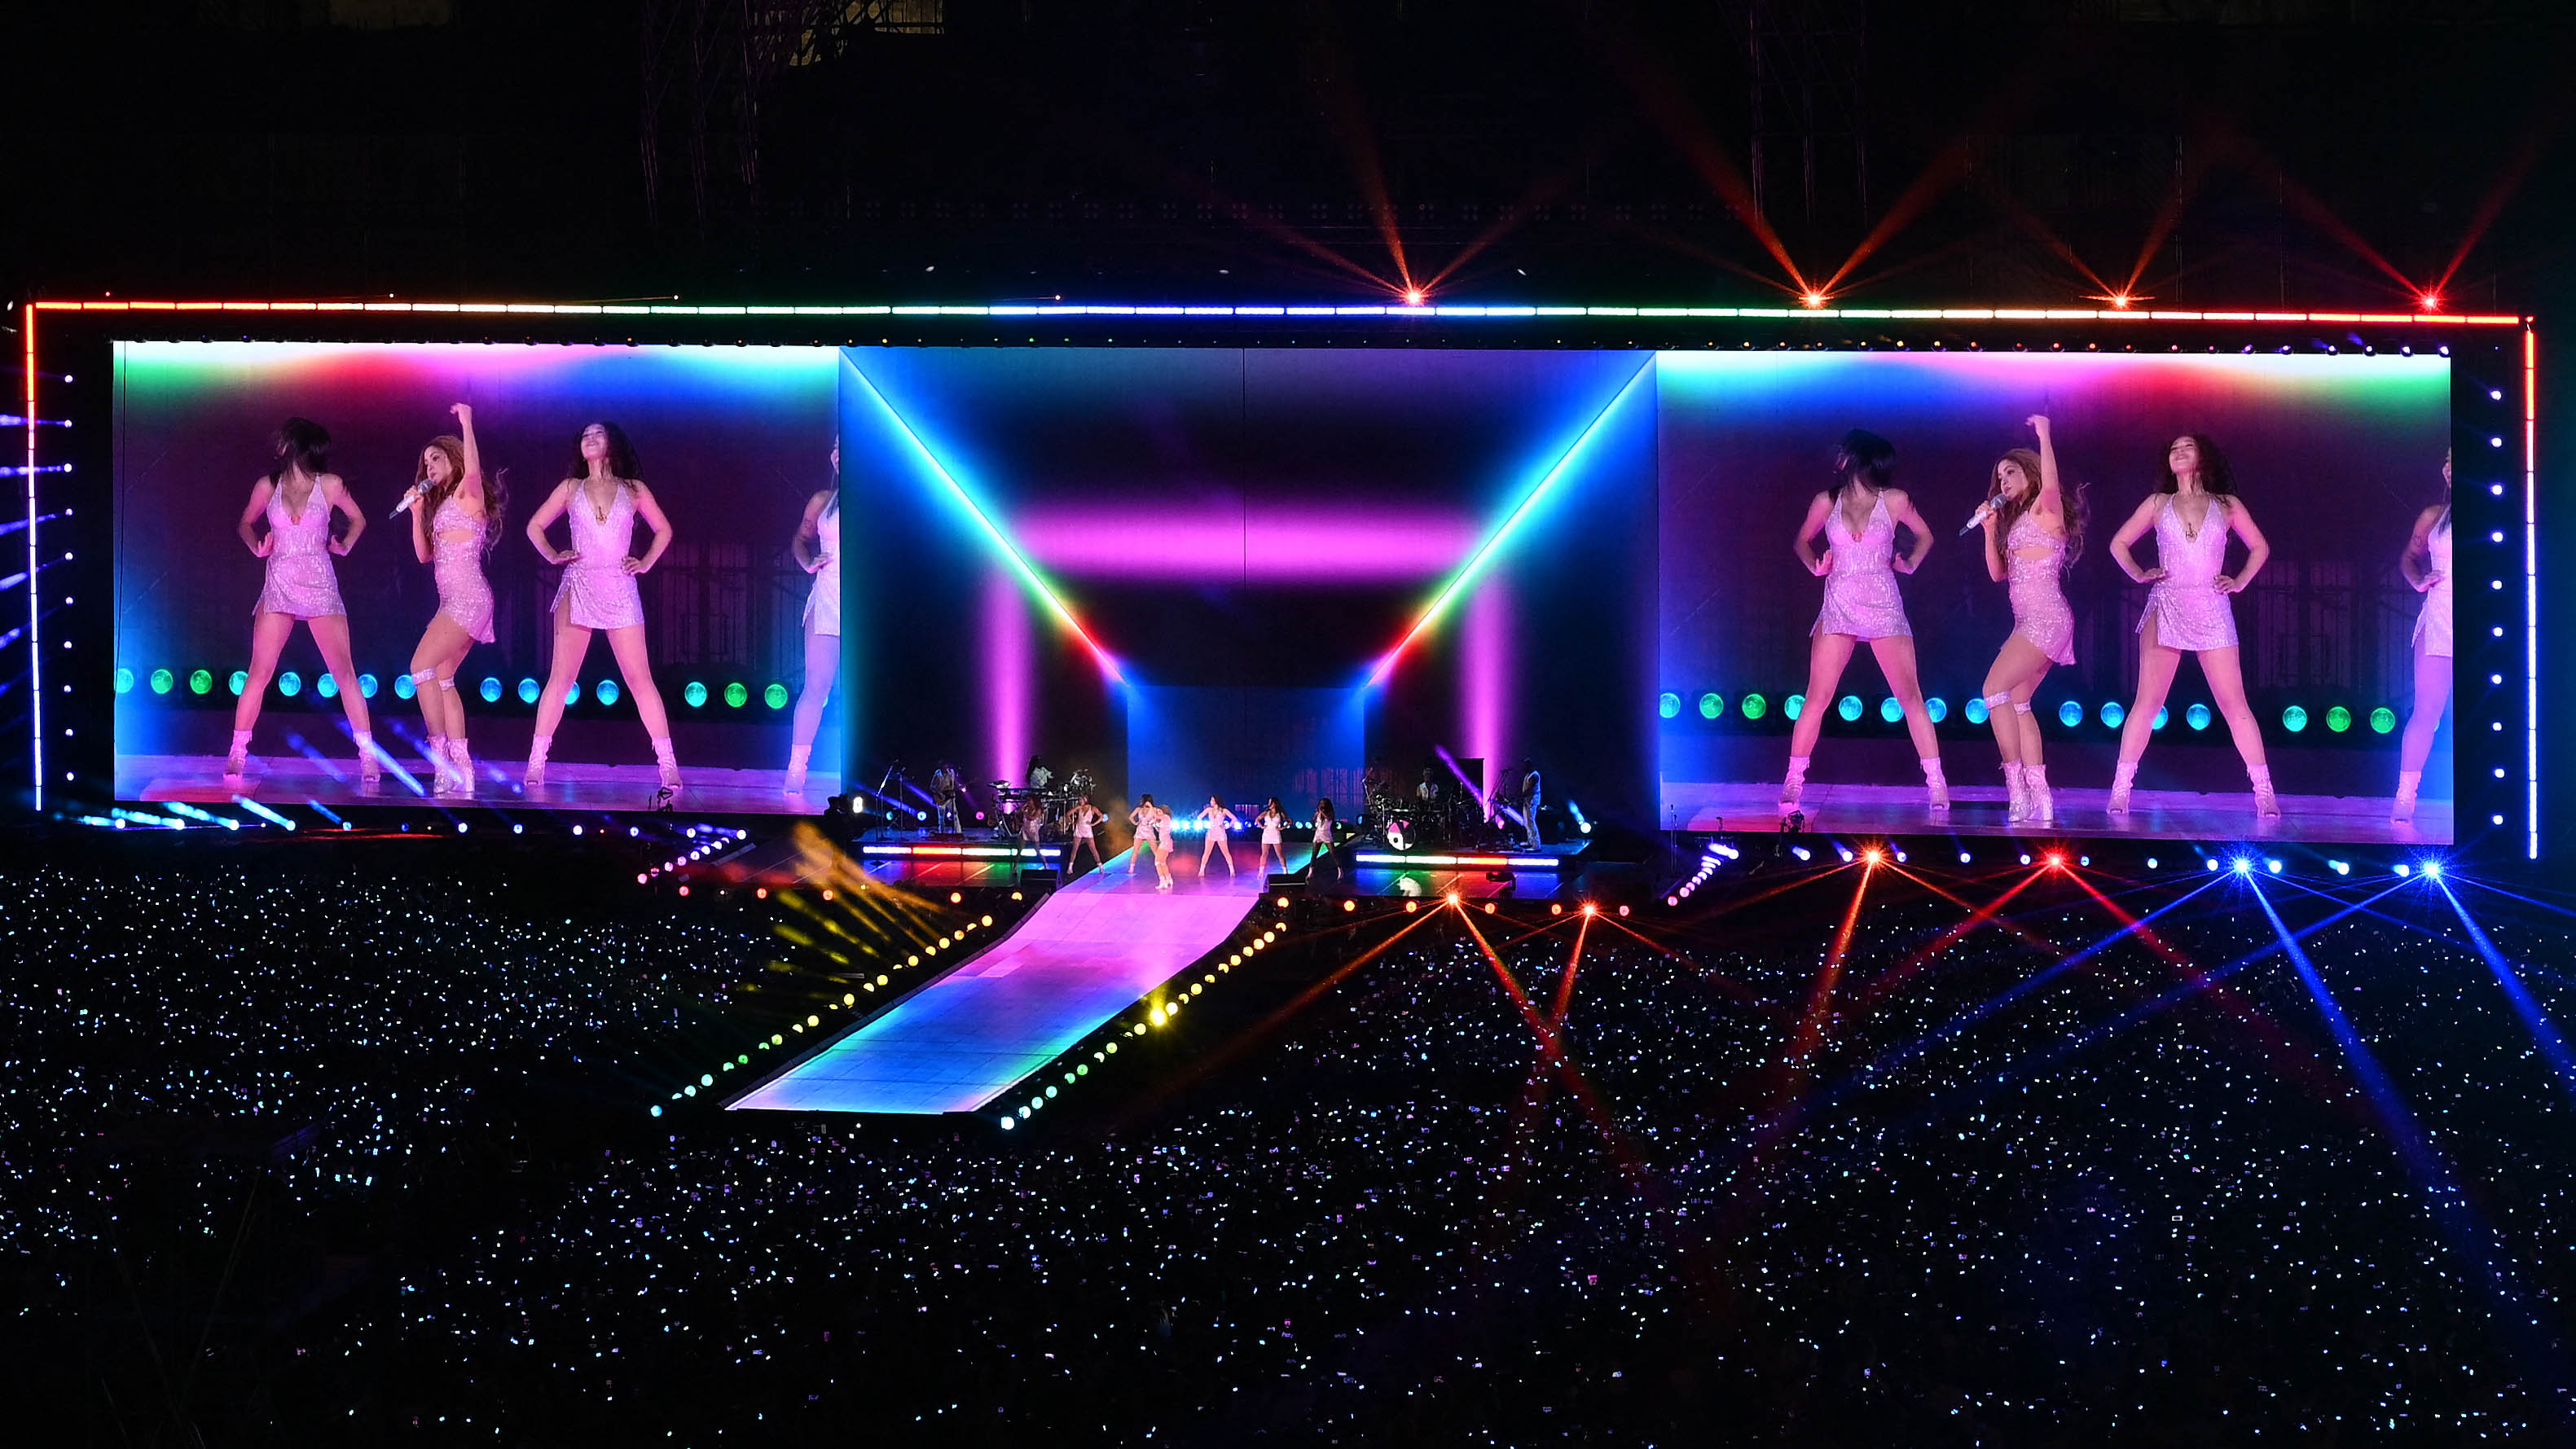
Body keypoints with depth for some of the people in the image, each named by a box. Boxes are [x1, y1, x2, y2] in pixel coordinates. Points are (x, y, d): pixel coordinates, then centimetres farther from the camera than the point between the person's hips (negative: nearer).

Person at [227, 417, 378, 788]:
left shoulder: (329, 485, -1)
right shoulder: (267, 486, 4)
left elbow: (358, 519, 17)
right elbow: (245, 524, 19)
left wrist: (345, 545, 1)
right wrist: (257, 547, 1)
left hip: (320, 587, -1)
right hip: (278, 587, 1)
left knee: (344, 672, -6)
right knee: (259, 673, -4)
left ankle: (368, 756, -3)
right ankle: (237, 753, 2)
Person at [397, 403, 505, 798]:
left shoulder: (468, 494, -5)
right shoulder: (442, 504, 22)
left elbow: (473, 471, -29)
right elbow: (424, 554, 20)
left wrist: (467, 424, -31)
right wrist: (416, 512, 10)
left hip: (466, 598, -10)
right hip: (455, 601, 10)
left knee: (422, 667, -18)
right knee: (441, 678, 9)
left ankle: (441, 754, -20)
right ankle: (461, 768, 5)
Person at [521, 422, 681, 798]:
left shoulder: (633, 490, 9)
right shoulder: (570, 488, 10)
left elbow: (663, 530, 19)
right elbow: (535, 526, 19)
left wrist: (646, 563, 6)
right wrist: (553, 556, 5)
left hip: (620, 590, 0)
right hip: (577, 589, 0)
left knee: (639, 679, -4)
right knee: (561, 677, -4)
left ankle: (667, 765, -3)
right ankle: (536, 763, -4)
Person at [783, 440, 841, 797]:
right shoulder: (824, 500, 12)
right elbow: (799, 540, 24)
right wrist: (808, 563, 5)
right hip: (827, 602, 2)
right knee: (816, 687, -4)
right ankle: (796, 770, -4)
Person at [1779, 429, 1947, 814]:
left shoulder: (1894, 501, 1)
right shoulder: (1827, 503, 4)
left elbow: (1925, 536, 17)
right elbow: (1802, 541, 19)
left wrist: (1910, 563, 0)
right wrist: (1815, 566, 0)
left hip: (1884, 608, -1)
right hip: (1838, 608, 1)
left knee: (1910, 696, -5)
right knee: (1817, 698, -5)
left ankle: (1936, 782, -1)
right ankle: (1793, 781, 1)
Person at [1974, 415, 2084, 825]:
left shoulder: (2045, 510, -5)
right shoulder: (2016, 520, 22)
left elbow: (2051, 486, -29)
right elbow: (1998, 573, 20)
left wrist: (2045, 436, -28)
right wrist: (1990, 529, 9)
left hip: (2045, 617, -10)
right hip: (2029, 621, 10)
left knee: (1996, 689, -19)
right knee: (2016, 702, 9)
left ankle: (2017, 785, -22)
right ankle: (2039, 795, 5)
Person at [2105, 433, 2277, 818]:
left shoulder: (2226, 506, 10)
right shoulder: (2158, 504, 11)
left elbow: (2259, 547, 19)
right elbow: (2119, 543, 18)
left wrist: (2240, 581, 6)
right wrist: (2139, 574, 3)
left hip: (2212, 611, 0)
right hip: (2166, 609, 0)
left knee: (2234, 705, -4)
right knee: (2147, 702, -5)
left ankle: (2264, 792, -1)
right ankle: (2120, 789, -4)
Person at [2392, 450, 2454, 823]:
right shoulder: (2435, 516, 11)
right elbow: (2408, 558, 23)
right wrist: (2419, 581, 4)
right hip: (2438, 620, 1)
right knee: (2426, 710, -5)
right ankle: (2405, 796, -3)